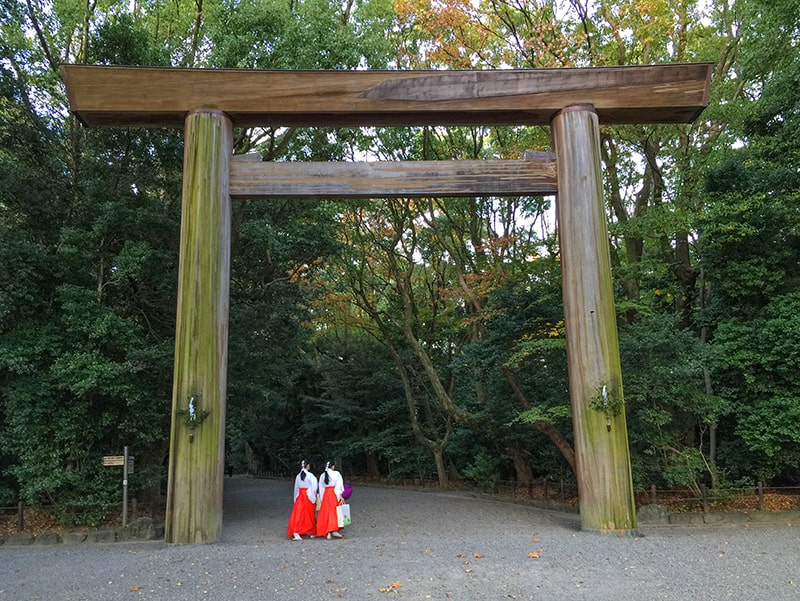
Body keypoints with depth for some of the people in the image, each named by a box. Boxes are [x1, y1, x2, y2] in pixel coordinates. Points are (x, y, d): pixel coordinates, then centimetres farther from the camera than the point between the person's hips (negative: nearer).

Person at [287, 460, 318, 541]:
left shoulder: (298, 476, 5)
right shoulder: (310, 475, -10)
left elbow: (296, 488, 11)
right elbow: (314, 487, -11)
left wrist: (295, 499, 19)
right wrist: (313, 496, 3)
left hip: (300, 496, 3)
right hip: (309, 496, -3)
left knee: (298, 514, -2)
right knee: (309, 515, 10)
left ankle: (295, 533, -17)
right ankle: (311, 532, 24)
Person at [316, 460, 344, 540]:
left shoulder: (322, 475, 10)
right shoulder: (336, 474, -2)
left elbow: (321, 488, 10)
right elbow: (339, 486, -6)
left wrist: (322, 499, 13)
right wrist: (340, 496, -5)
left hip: (325, 494, 4)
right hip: (334, 494, -4)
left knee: (325, 513, 5)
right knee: (334, 511, 0)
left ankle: (328, 533, 2)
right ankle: (334, 530, -11)